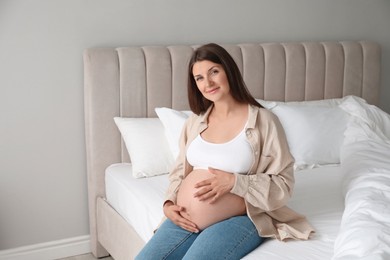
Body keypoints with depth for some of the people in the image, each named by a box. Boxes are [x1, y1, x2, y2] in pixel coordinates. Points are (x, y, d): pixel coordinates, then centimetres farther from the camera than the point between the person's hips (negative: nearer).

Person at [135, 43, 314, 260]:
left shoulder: (264, 121, -6)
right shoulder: (194, 122, 11)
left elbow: (283, 184, -6)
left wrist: (234, 182, -18)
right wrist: (169, 203, 0)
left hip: (238, 220, -5)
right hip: (185, 220, 5)